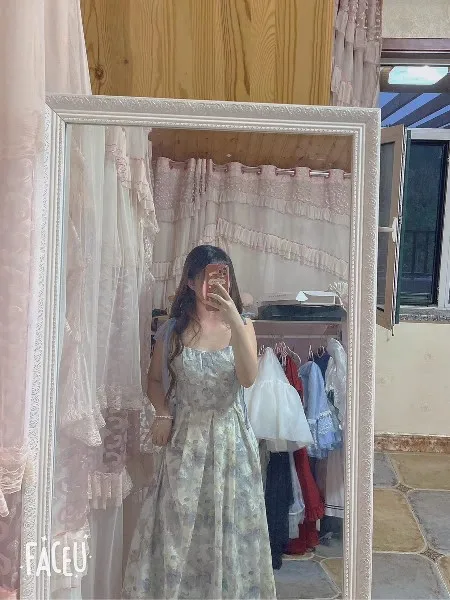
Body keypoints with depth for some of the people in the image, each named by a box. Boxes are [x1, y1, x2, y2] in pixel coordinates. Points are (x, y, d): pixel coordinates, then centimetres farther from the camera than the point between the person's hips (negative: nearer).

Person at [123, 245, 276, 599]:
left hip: (230, 435, 0)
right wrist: (163, 414, -6)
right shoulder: (174, 328, -1)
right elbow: (155, 379, 11)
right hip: (186, 437, 0)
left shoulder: (242, 325, -2)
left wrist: (234, 322, -26)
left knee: (231, 523, 9)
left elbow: (248, 378, -18)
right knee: (179, 523, 7)